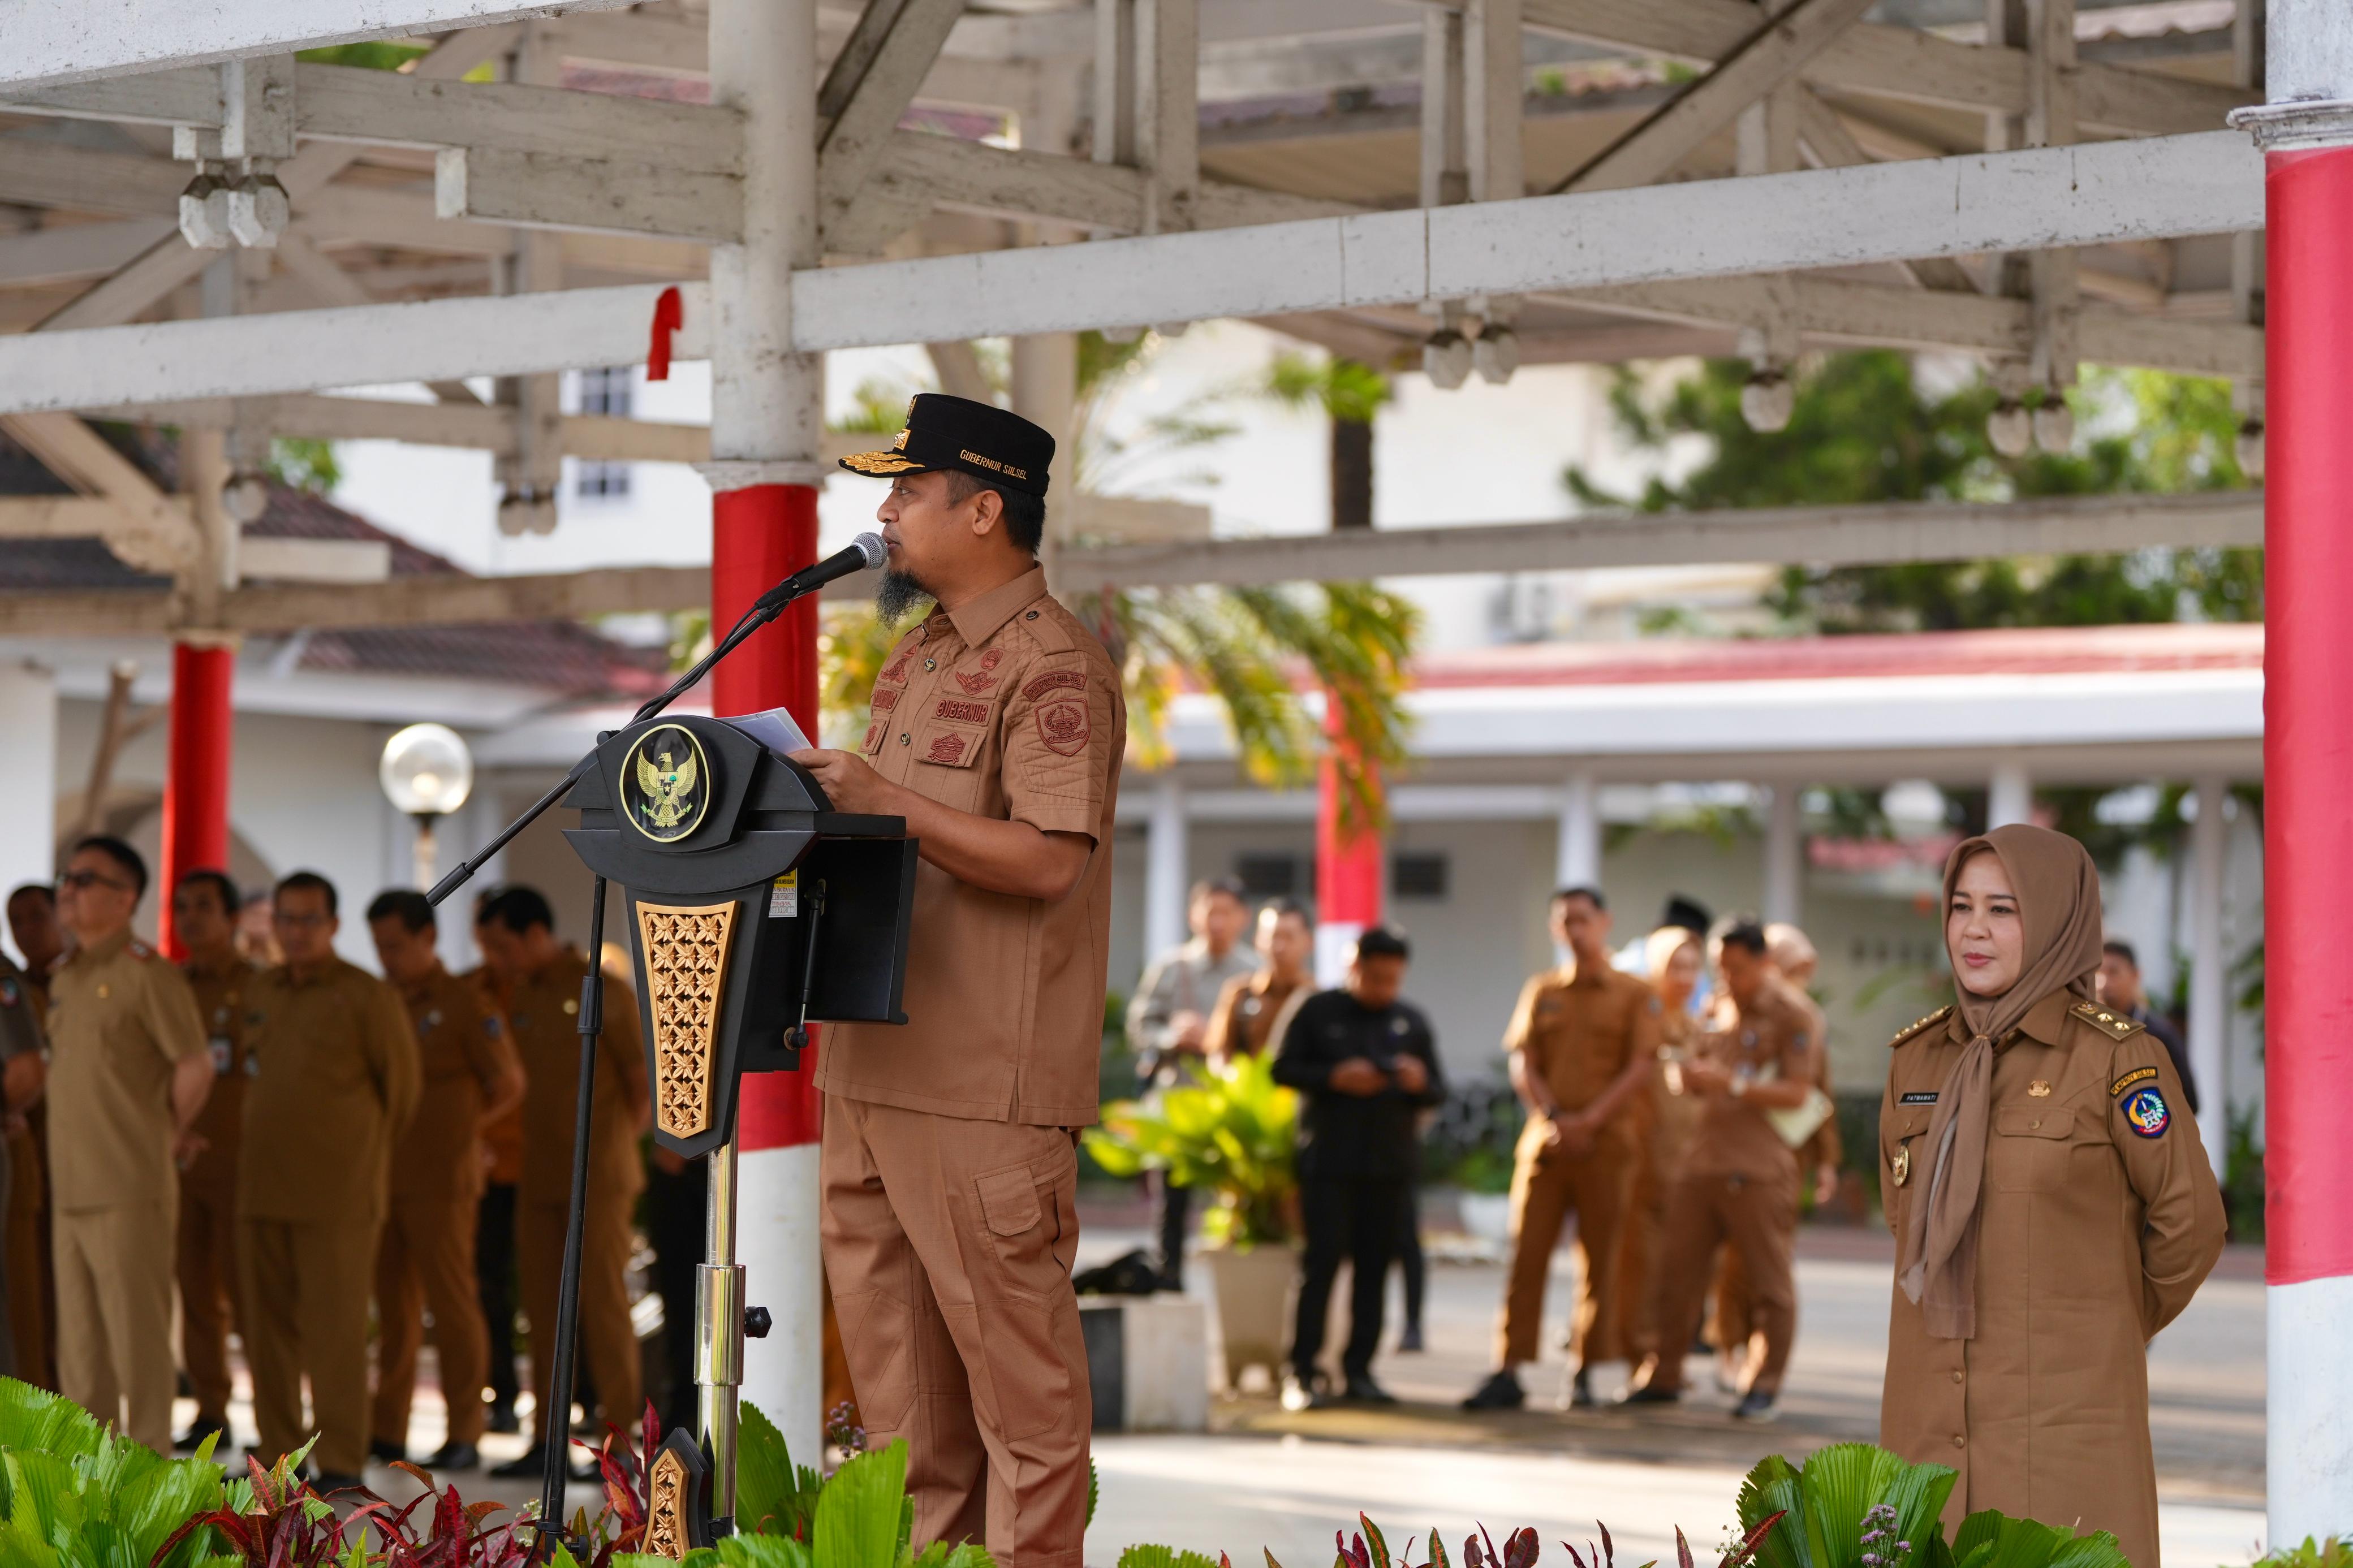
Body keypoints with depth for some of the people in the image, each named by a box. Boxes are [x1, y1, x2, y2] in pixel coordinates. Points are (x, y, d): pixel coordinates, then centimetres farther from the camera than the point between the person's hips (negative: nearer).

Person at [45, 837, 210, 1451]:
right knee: (80, 1343, 11)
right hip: (72, 1188, 8)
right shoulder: (64, 980, 15)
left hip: (130, 1191, -8)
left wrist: (169, 1135, 0)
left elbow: (195, 1066, -10)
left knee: (138, 1337, -4)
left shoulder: (146, 975, -9)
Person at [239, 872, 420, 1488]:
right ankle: (277, 1449, 15)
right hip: (263, 1189, 6)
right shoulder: (259, 994, 14)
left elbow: (401, 1088, 3)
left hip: (337, 1194, -5)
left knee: (335, 1327, -7)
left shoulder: (368, 997, -3)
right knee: (269, 1322, 7)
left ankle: (340, 1460, -4)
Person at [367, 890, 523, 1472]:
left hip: (440, 1178, -6)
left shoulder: (462, 1004, -4)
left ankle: (464, 1434, 0)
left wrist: (462, 1126, 5)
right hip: (383, 1177, 6)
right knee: (393, 1306, 8)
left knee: (452, 1304, -3)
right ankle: (387, 1429, 12)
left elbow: (509, 1085, -2)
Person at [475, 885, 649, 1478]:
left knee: (603, 1301, -6)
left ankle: (620, 1442, -3)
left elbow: (646, 1091, -4)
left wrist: (612, 1144, -1)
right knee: (543, 1308, 7)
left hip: (597, 1178, -6)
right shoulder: (518, 998, 11)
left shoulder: (607, 994, -7)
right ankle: (549, 1439, 12)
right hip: (540, 1178, 6)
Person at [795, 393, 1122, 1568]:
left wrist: (881, 801, -22)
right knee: (887, 1338, 12)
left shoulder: (1052, 666, -11)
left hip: (988, 1075, -10)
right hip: (877, 1060, 10)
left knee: (1010, 1342, -4)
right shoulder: (921, 655, 20)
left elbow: (1048, 856, -21)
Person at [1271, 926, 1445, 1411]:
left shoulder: (1411, 1021, 13)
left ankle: (1358, 1370, 8)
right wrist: (1334, 1079, -14)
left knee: (1374, 1266, 3)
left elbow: (1438, 1093, 14)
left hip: (1389, 1164, 4)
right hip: (1328, 1161, -4)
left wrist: (1420, 1083, -9)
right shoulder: (1319, 1011, 3)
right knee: (1321, 1262, -8)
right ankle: (1302, 1372, -8)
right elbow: (1283, 1070, 1)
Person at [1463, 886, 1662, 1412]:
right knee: (1527, 1255, -3)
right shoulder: (1541, 992, 12)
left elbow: (1640, 1070, -4)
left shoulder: (1635, 995, 4)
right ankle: (1508, 1373, -4)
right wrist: (1553, 1119, -10)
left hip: (1606, 1145, -2)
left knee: (1599, 1264, 2)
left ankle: (1584, 1377, 8)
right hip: (1544, 1141, 2)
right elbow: (1522, 1064, 6)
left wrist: (1589, 1121, -14)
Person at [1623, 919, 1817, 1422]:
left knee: (1769, 1281, -1)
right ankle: (1664, 1375, 16)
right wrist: (1689, 1078, 3)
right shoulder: (1718, 1014, 17)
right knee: (1679, 1269, 7)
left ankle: (1764, 1386, 5)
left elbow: (1796, 1093, -12)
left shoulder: (1792, 1018, -4)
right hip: (1702, 1158, 7)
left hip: (1758, 1169, -7)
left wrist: (1731, 1084, -21)